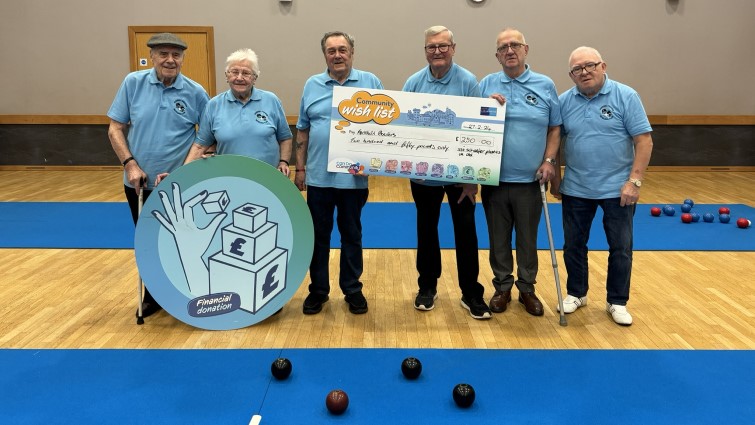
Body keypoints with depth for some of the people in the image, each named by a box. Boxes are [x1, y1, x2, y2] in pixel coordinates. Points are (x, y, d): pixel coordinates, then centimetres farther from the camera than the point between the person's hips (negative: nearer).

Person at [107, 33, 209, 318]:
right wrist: (130, 163, -12)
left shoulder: (195, 93, -6)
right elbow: (115, 129, -1)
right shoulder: (133, 83, -3)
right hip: (140, 183, 2)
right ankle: (153, 296, 33)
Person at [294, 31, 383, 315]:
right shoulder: (312, 85, 6)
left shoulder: (370, 82, 2)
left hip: (355, 176, -1)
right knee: (319, 235, 10)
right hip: (318, 175, 1)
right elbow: (303, 130, 9)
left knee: (352, 235, 10)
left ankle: (352, 289, 24)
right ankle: (318, 289, 23)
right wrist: (300, 167, 4)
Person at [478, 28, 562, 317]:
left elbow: (555, 128, 6)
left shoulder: (545, 85, 4)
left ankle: (527, 288, 26)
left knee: (528, 239, 11)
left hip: (530, 179, 0)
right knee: (498, 238, 11)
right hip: (495, 179, 1)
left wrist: (549, 160, -6)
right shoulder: (486, 85, 4)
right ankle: (502, 287, 26)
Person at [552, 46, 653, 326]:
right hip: (575, 188, 3)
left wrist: (634, 180, -15)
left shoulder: (625, 96, -7)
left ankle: (617, 302, 22)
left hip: (617, 189, -2)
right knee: (573, 245, 11)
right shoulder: (564, 101, 1)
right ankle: (576, 293, 30)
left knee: (621, 248, 6)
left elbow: (644, 141, -9)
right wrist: (555, 175, 4)